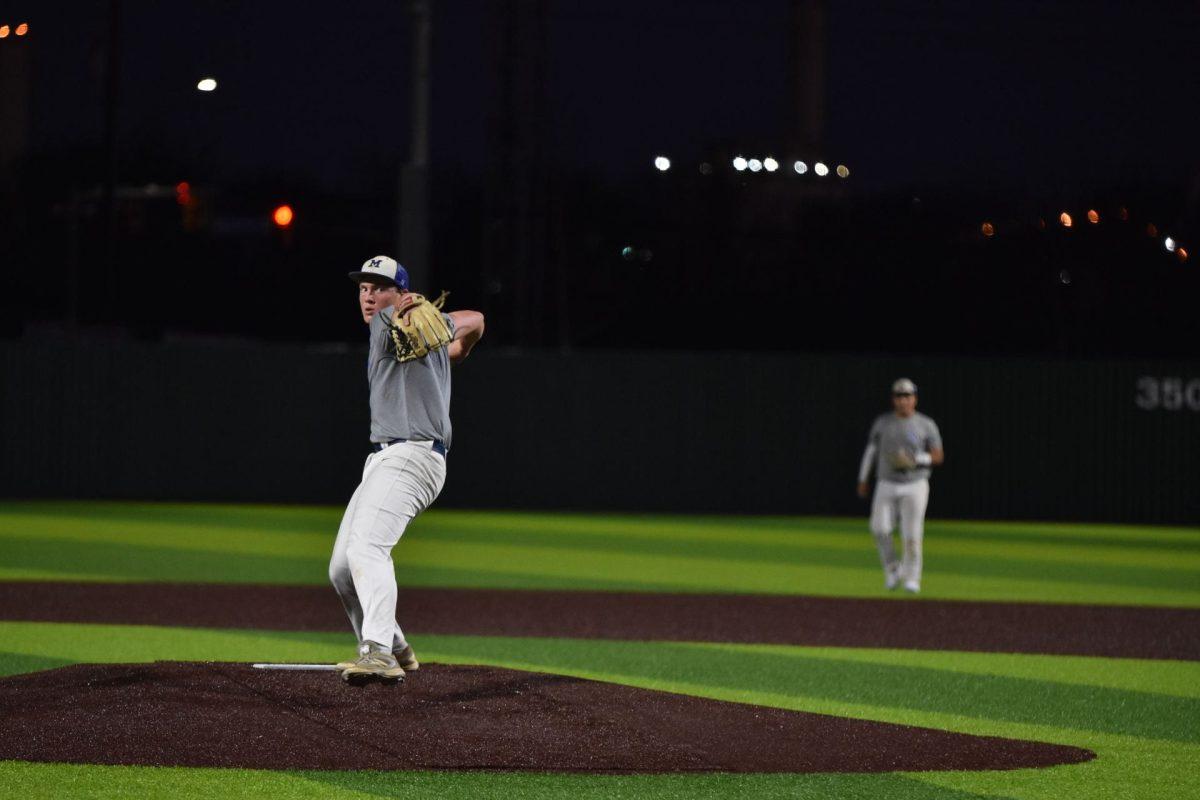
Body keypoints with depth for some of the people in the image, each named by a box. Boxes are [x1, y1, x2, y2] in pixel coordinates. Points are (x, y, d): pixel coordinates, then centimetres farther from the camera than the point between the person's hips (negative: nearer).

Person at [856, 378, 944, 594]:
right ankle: (892, 570, 7)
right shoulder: (882, 422, 4)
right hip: (886, 486, 2)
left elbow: (938, 456, -3)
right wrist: (862, 480, 10)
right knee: (880, 529, -14)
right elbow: (870, 451, 12)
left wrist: (915, 460, -20)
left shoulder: (926, 425, -2)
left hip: (915, 486, -2)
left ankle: (911, 577, 11)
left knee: (912, 534, -6)